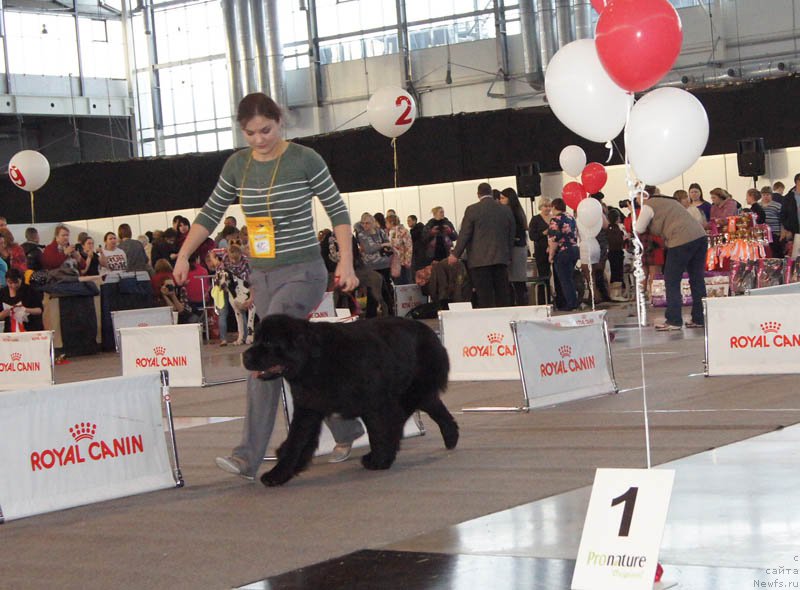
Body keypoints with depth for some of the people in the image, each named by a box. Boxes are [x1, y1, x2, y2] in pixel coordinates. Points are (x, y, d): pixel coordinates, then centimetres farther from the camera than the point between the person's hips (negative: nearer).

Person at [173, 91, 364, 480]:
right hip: (262, 277, 6)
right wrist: (183, 255, 7)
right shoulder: (237, 165, 6)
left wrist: (346, 262, -10)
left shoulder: (304, 159, -8)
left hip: (303, 274, -6)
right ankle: (345, 430, 30)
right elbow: (211, 213, 15)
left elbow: (337, 210, -3)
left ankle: (248, 457, -17)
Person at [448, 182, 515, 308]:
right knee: (502, 297, 7)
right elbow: (512, 235, 13)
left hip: (480, 260, -4)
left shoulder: (472, 210, -6)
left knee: (485, 299, -5)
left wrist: (455, 255, 3)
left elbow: (464, 235, -5)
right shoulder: (506, 210, 7)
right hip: (501, 258, 4)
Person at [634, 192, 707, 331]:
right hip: (700, 236, 8)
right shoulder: (668, 201, 27)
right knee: (697, 280, 12)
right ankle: (699, 319, 15)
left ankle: (674, 320, 2)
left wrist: (635, 213, 21)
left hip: (682, 241, -8)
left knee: (672, 282, 3)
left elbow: (639, 229, 6)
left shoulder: (648, 206, 1)